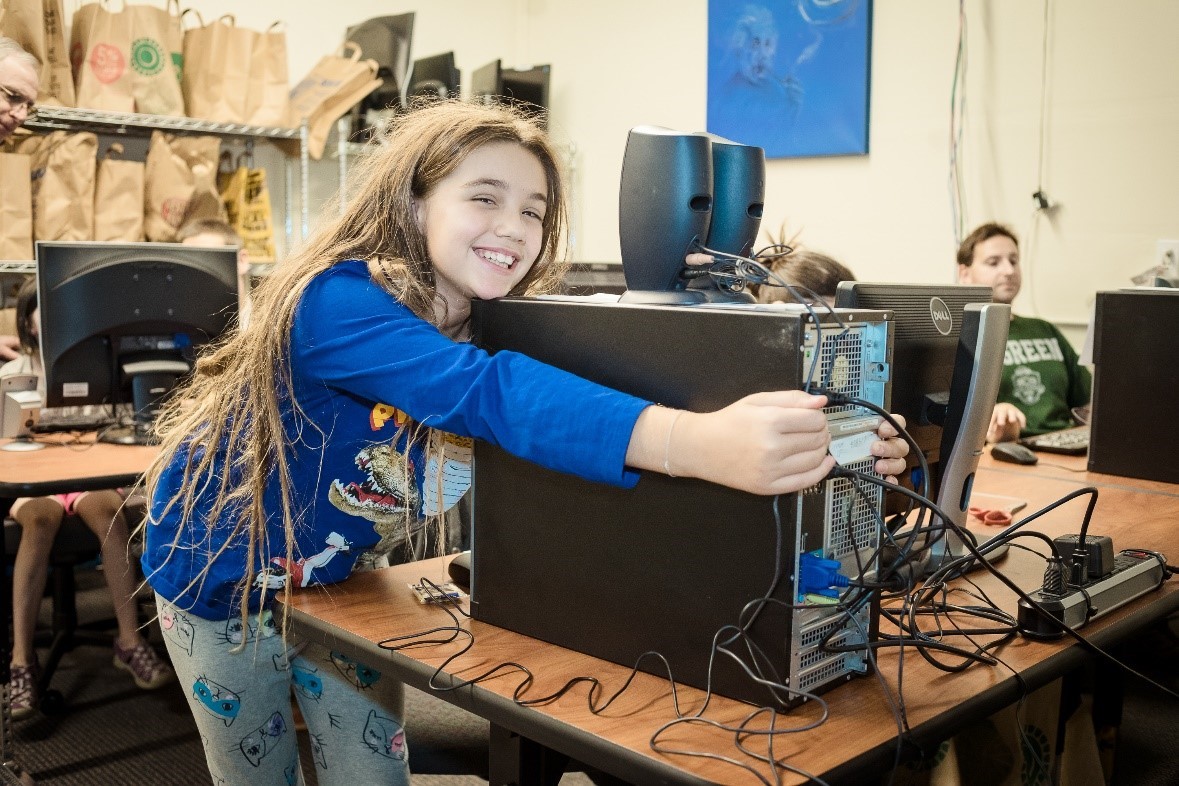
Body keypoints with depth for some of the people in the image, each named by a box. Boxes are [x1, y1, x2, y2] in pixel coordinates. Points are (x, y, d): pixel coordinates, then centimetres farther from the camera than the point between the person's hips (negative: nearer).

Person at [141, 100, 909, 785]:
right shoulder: (337, 302, -35)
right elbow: (487, 393, -52)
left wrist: (824, 445, -38)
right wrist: (695, 443, -66)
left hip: (338, 580, 5)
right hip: (226, 577, -4)